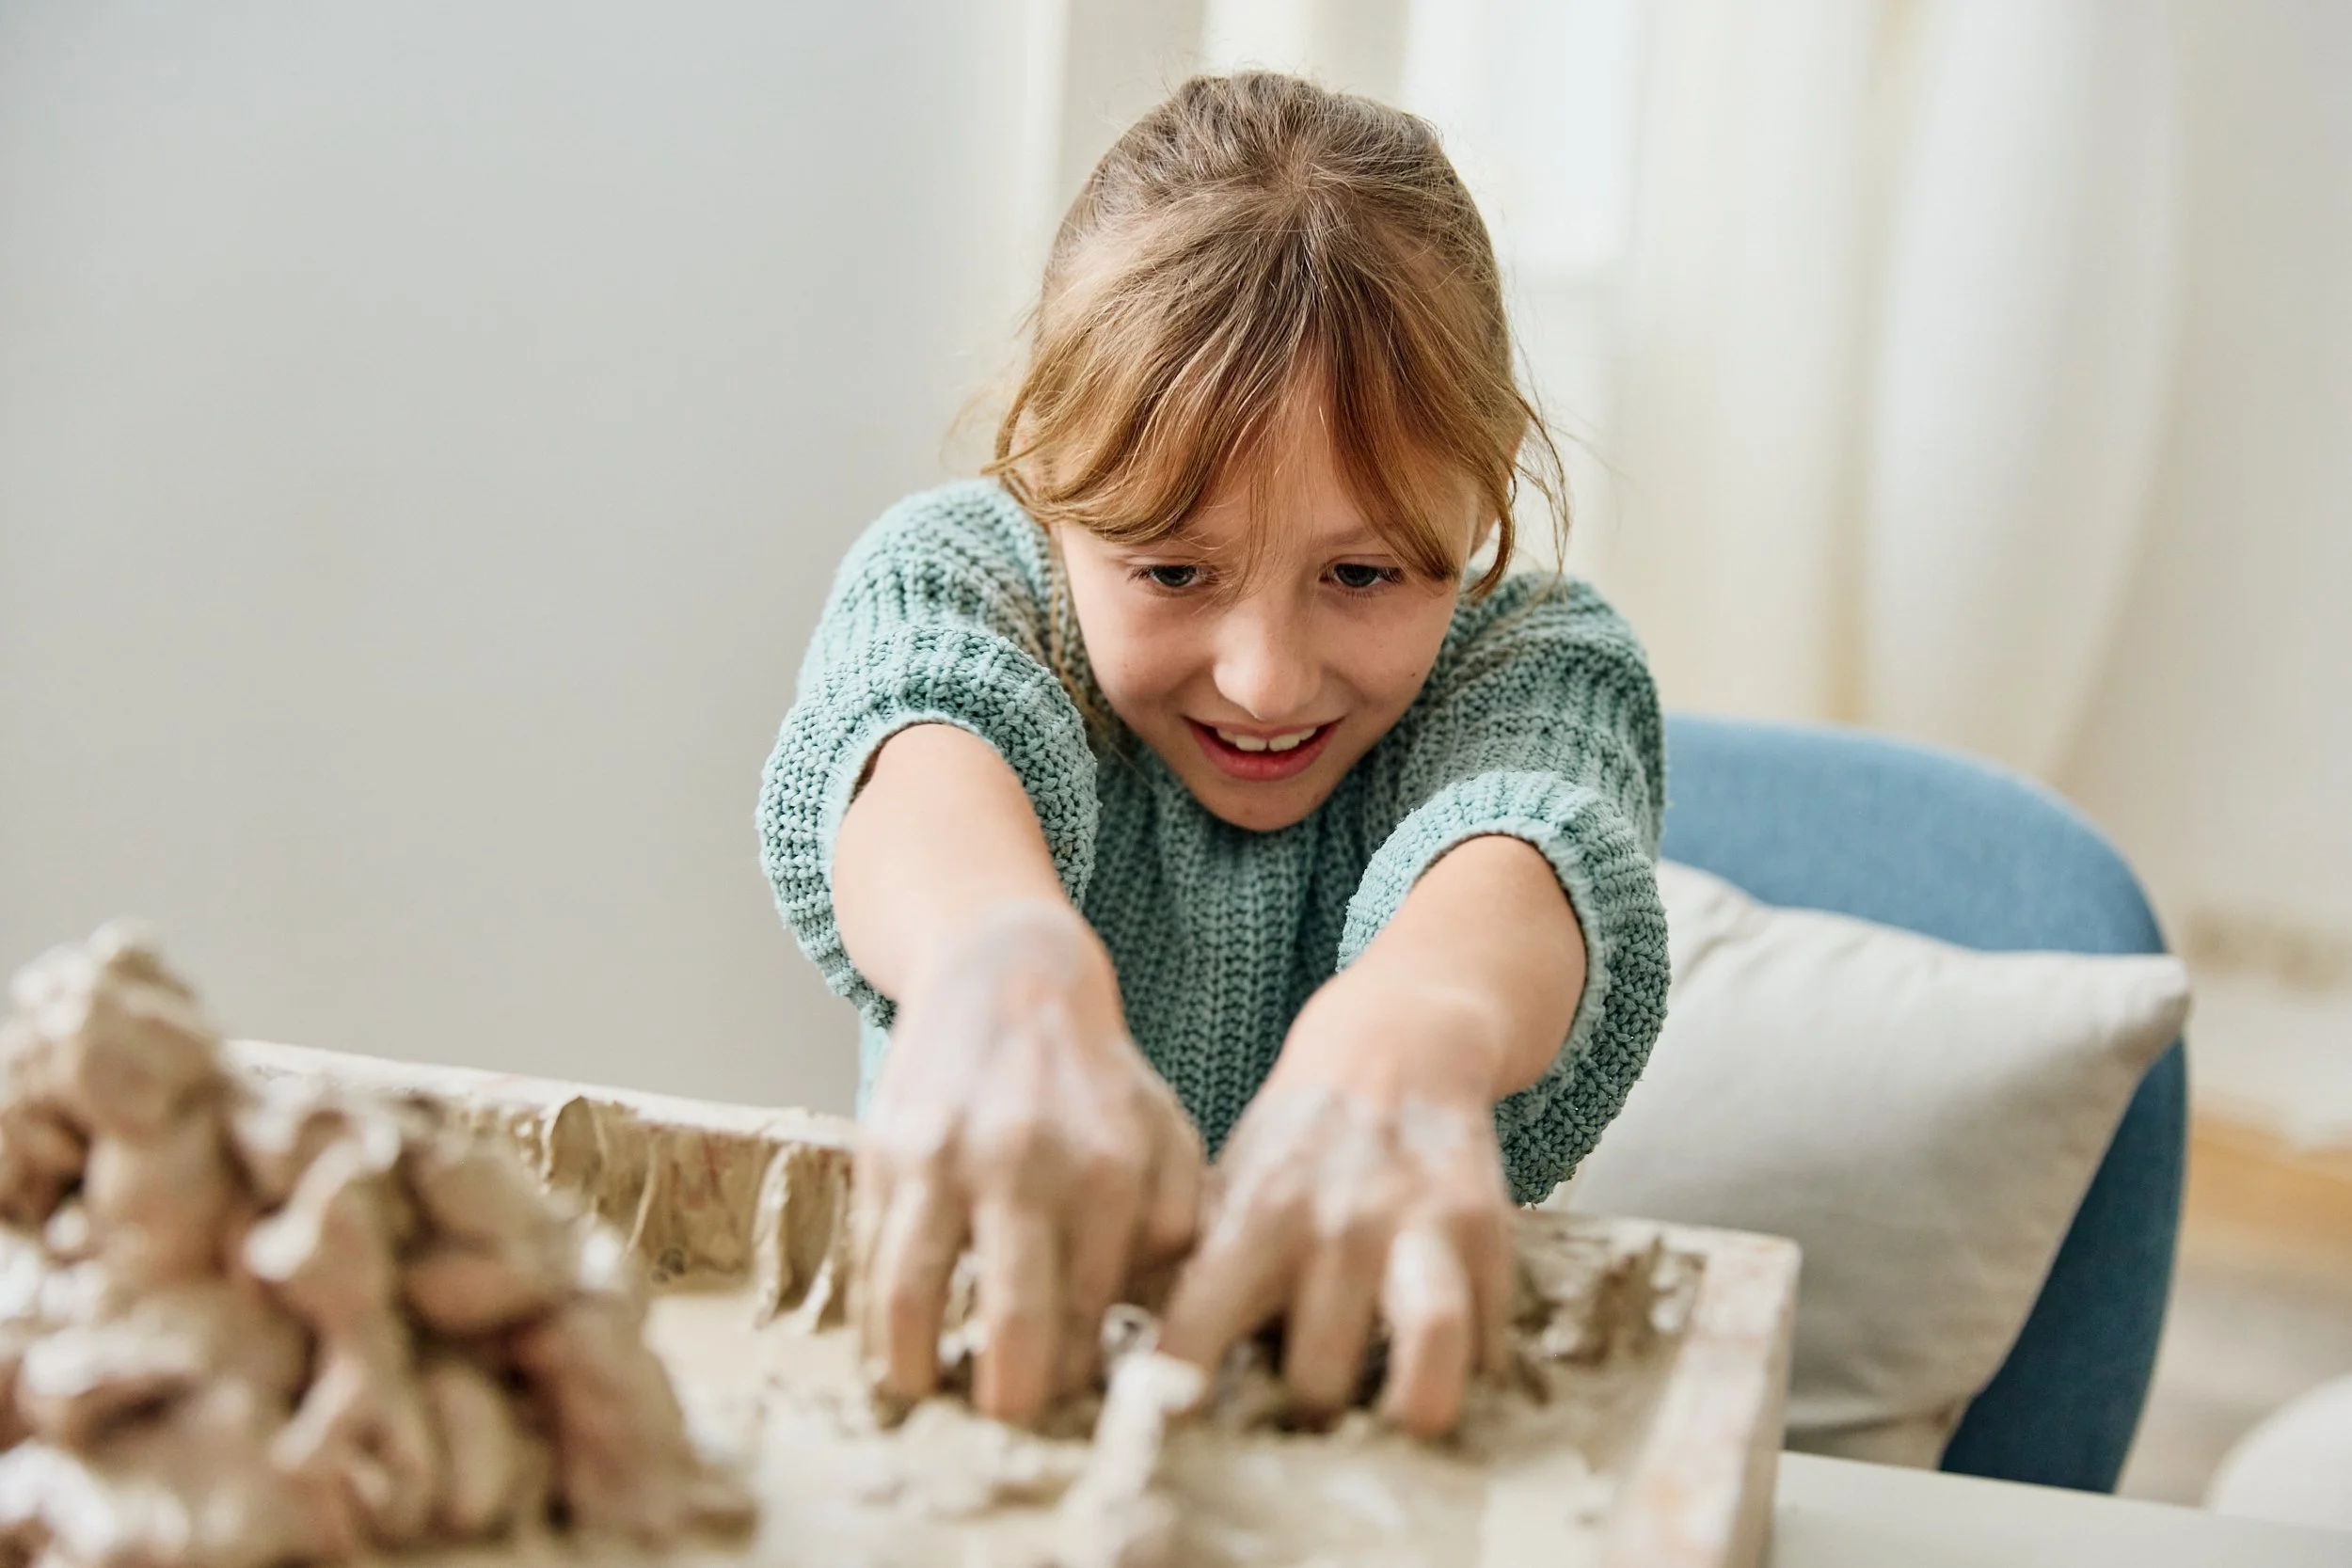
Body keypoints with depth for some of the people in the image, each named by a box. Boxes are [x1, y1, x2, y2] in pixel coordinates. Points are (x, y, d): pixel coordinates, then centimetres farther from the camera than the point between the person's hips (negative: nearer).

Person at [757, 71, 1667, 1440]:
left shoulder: (1546, 667, -5)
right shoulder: (951, 578, -5)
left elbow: (1516, 839, -26)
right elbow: (923, 746, -26)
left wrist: (1407, 1029, -48)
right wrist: (1002, 956, -49)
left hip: (1383, 1424, 0)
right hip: (966, 1366, 1)